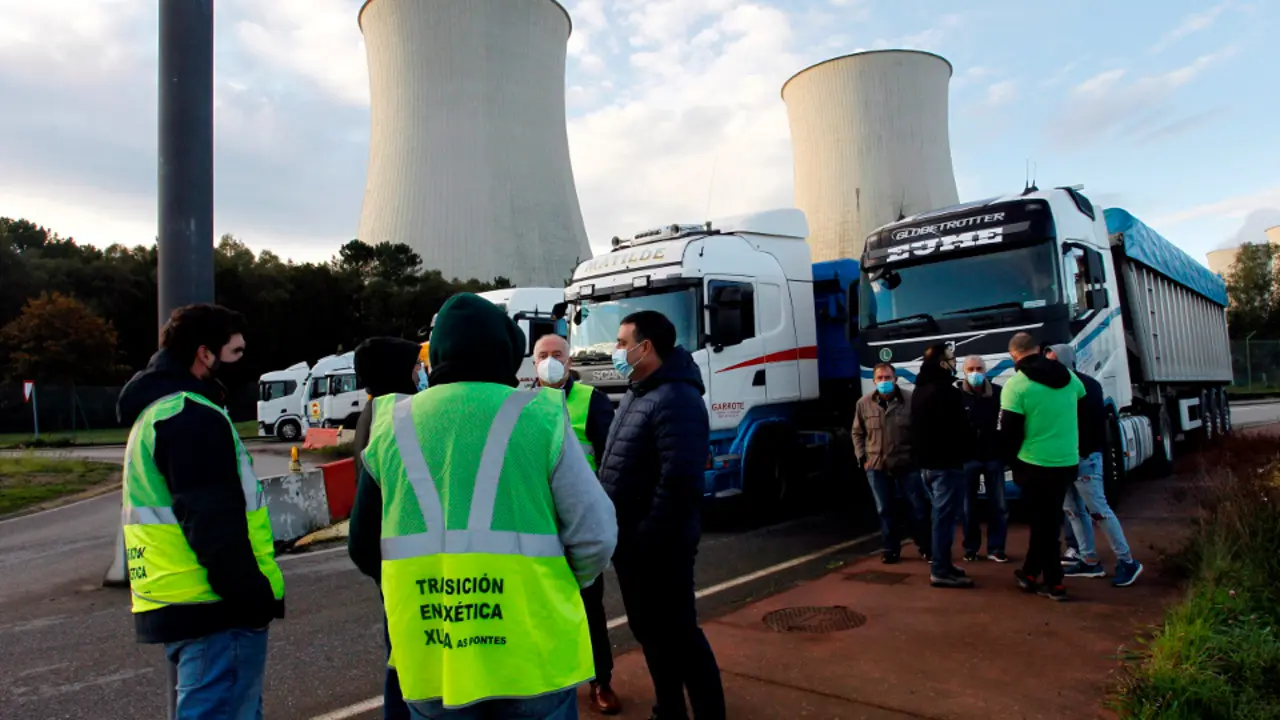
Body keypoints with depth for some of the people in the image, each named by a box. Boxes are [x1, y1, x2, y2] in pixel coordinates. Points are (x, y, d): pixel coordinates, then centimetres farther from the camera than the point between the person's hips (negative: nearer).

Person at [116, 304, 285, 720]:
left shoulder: (158, 411, 18)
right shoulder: (193, 416, -16)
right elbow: (214, 524, -23)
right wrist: (254, 595, -19)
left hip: (177, 602, 11)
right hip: (216, 609, -11)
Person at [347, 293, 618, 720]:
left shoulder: (391, 425, 1)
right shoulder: (540, 417, -8)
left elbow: (365, 547, 10)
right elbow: (595, 536, -8)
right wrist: (567, 583, 13)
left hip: (428, 659, 3)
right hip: (532, 653, -2)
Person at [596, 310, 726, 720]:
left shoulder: (676, 399, -20)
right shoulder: (636, 393, 12)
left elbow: (679, 482, -28)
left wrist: (646, 539, -22)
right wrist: (623, 534, 14)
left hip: (658, 546, -10)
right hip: (632, 542, 10)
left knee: (678, 634, 2)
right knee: (648, 630, 19)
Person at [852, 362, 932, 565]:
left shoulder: (910, 400, -8)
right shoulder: (864, 403, -2)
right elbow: (857, 433, 8)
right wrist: (863, 458, 2)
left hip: (907, 464, -1)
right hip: (876, 466, 2)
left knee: (919, 506, 7)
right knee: (884, 510, 11)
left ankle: (925, 546, 25)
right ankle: (890, 548, 24)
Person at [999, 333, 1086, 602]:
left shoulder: (1016, 384, -16)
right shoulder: (1067, 375, 2)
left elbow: (1008, 432, -13)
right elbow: (1082, 397, 25)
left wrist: (1013, 460, 3)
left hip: (1035, 464, -5)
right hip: (1067, 462, 5)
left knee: (1043, 522, 7)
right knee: (1046, 519, 16)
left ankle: (1054, 583, 11)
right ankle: (1029, 573, 28)